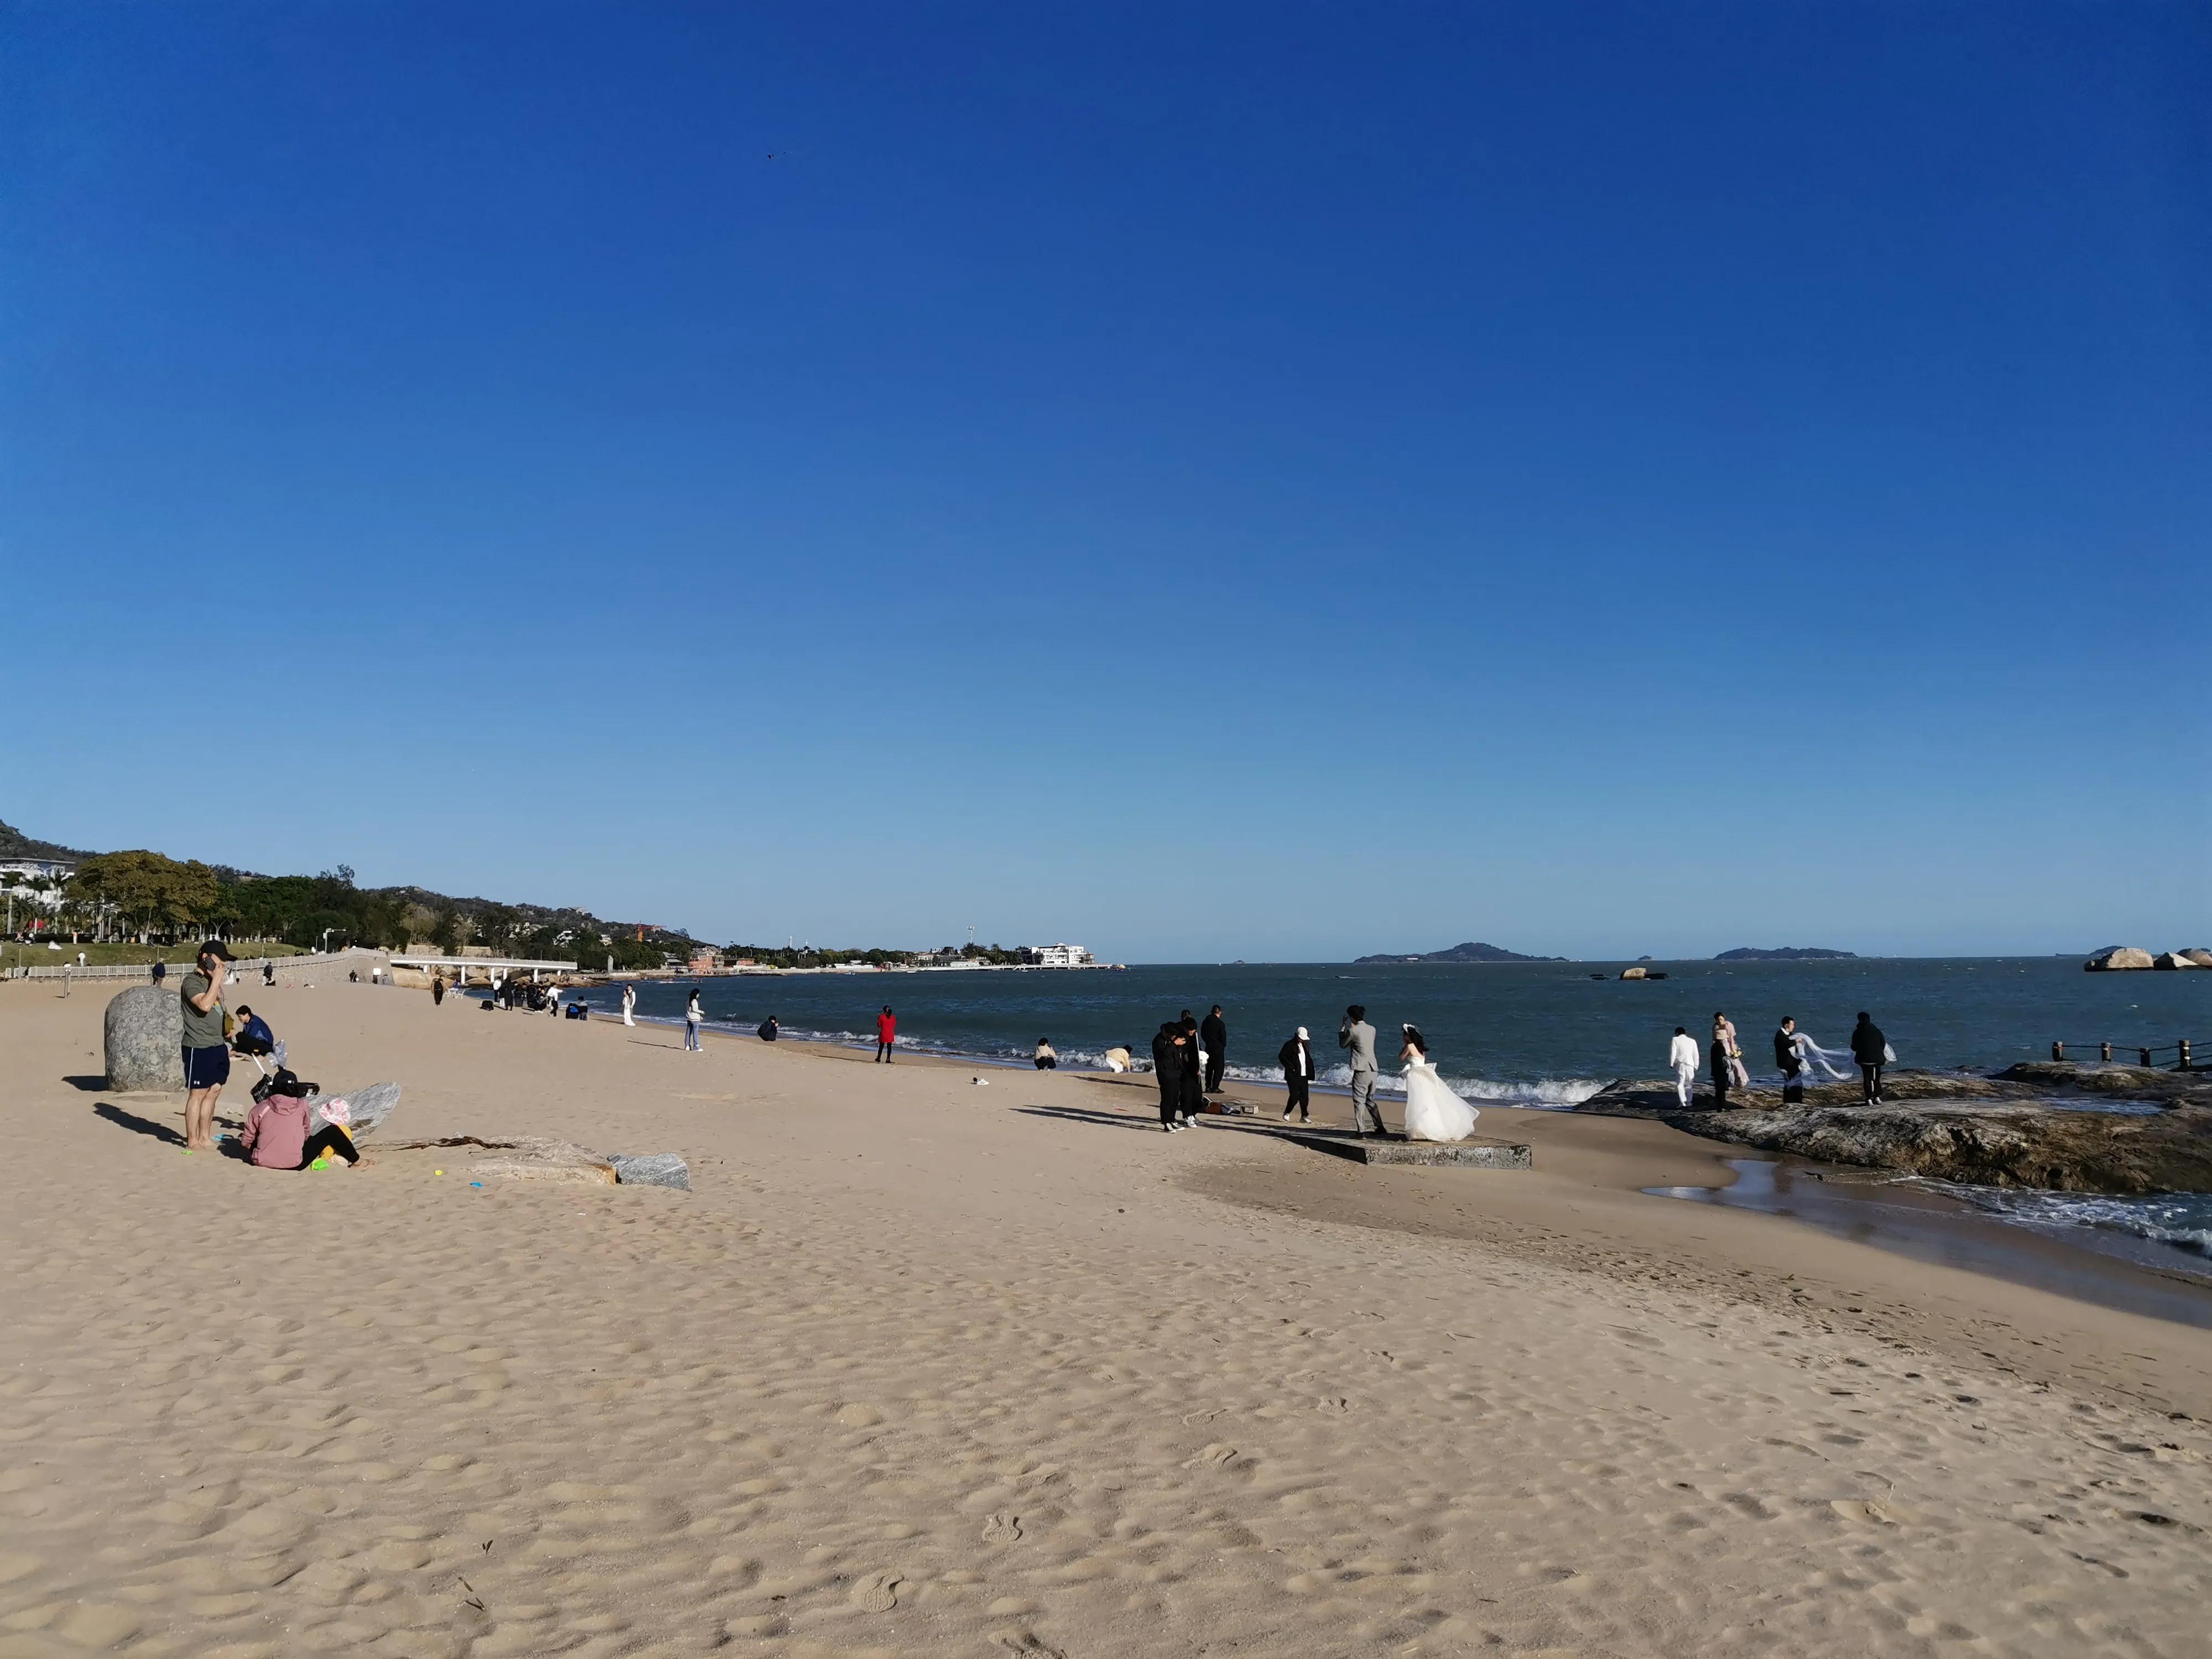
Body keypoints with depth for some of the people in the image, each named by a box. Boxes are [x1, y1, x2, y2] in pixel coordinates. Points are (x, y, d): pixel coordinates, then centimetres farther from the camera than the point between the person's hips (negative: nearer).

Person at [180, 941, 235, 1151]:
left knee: (212, 1093, 11)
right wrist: (216, 980, -18)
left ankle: (205, 1138, 18)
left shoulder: (211, 982, 19)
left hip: (217, 1046, 9)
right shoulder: (191, 981, -9)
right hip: (199, 1048, -9)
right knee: (197, 1094, -4)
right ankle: (192, 1142, 1)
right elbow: (204, 1005, -26)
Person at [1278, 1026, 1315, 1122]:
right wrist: (1291, 1068, -16)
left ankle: (1304, 1116, 8)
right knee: (1295, 1096, -9)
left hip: (1304, 1075, 6)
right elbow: (1281, 1056, -12)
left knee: (1305, 1097, 2)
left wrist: (1309, 1073, 12)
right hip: (1293, 1076, -6)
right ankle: (1286, 1113, 12)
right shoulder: (1289, 1045, -6)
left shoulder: (1306, 1045, 14)